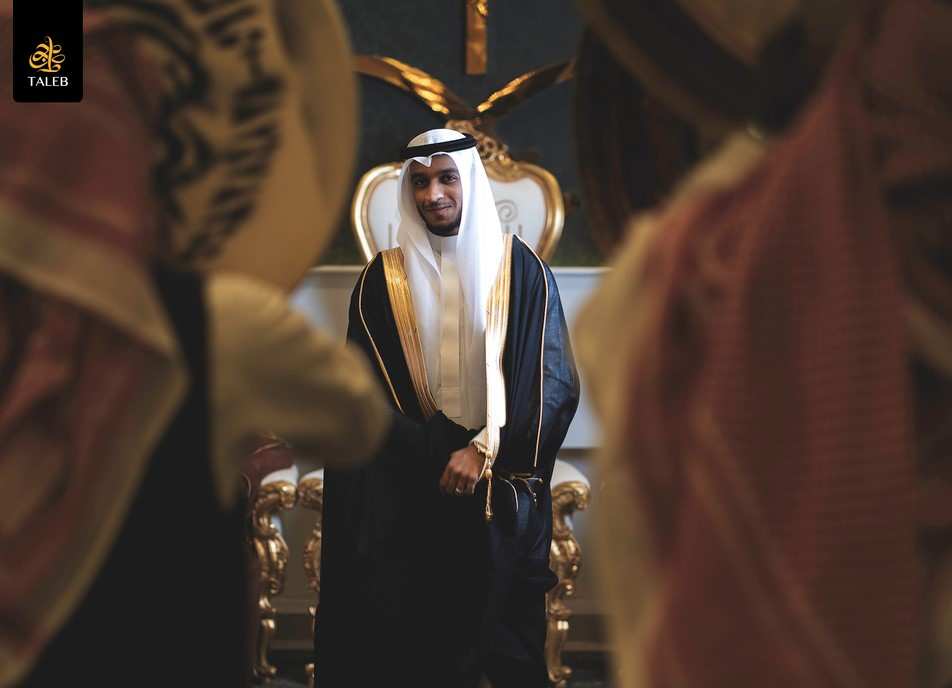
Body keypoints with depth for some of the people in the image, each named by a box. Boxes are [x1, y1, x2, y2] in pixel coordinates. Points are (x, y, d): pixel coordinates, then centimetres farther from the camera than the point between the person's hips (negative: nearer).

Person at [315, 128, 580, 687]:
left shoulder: (521, 269, 1)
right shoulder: (384, 279, 4)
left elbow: (552, 380, -4)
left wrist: (485, 452, -14)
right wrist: (444, 455, -12)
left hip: (506, 491, 0)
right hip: (415, 495, 0)